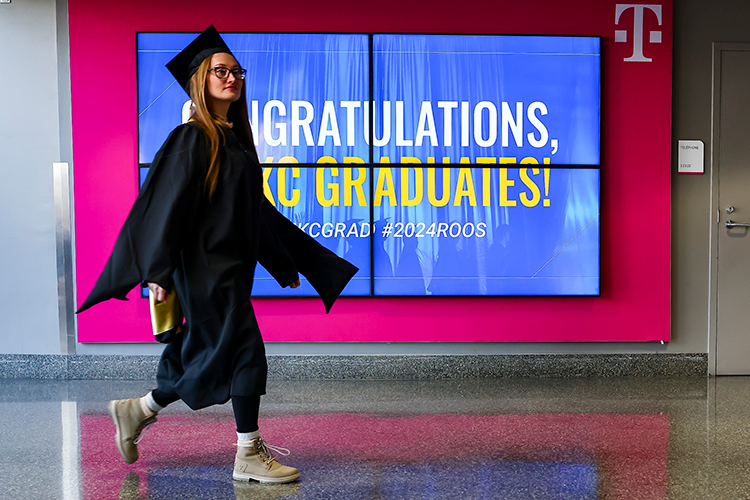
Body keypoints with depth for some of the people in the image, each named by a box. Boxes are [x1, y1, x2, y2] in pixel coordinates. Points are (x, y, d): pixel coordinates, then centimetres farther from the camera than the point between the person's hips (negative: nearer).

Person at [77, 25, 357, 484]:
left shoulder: (237, 139, 15)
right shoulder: (192, 139, -9)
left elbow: (255, 207, 20)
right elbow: (167, 203, -14)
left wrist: (284, 263, 22)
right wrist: (159, 272, -19)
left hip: (232, 265, 9)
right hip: (205, 265, -9)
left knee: (208, 356, 14)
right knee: (245, 354, -6)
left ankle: (137, 411, 32)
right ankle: (249, 455, 6)